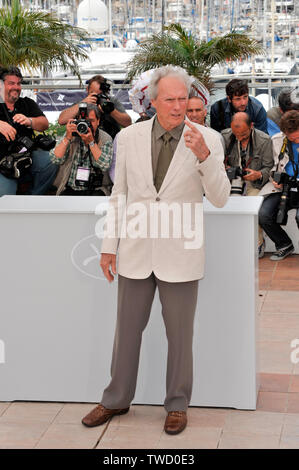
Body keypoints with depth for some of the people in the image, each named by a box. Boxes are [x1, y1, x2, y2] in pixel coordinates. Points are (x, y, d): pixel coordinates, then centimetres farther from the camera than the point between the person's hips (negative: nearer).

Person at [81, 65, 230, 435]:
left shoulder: (207, 139, -7)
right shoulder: (129, 137, 0)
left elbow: (219, 199, -12)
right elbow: (119, 194, 7)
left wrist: (204, 155, -26)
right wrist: (109, 245, 6)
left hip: (180, 255, -2)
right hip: (136, 251, 2)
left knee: (179, 334, 10)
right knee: (127, 329, 14)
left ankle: (177, 404, 28)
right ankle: (117, 400, 32)